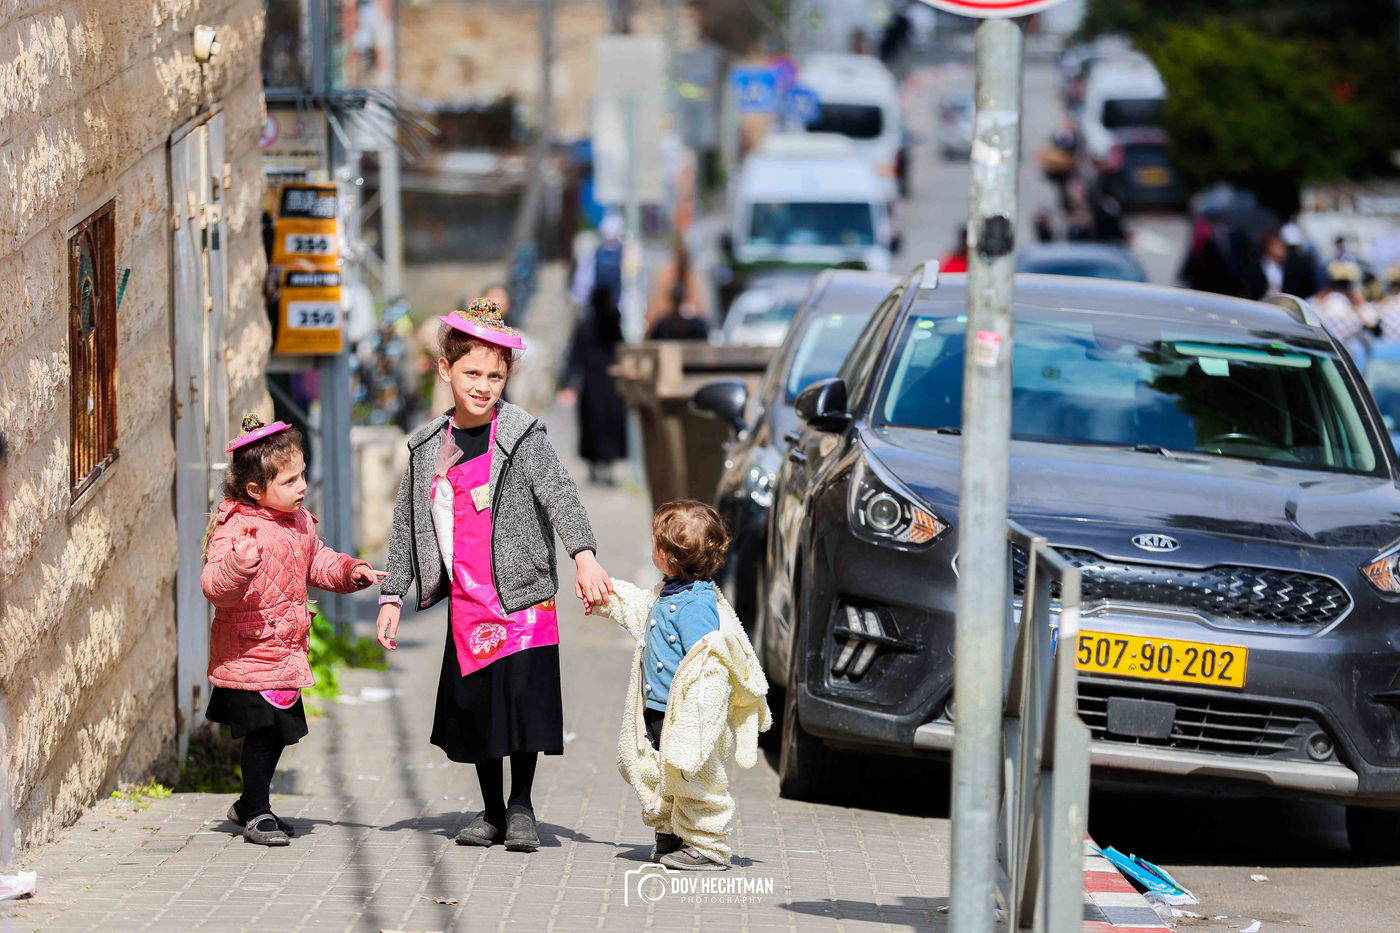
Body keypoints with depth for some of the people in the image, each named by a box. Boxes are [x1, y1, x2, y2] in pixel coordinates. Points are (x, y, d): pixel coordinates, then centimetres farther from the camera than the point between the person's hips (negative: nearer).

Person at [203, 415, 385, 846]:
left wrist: (348, 571, 8)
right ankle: (257, 815, 5)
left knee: (279, 733, 15)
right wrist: (238, 565, -49)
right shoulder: (235, 529, -20)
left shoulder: (299, 521, 8)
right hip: (248, 654, -8)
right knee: (261, 735, -7)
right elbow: (215, 586, -30)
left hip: (287, 656, 8)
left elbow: (316, 562, 25)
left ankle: (251, 805, 31)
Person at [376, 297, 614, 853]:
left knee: (523, 701, -7)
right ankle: (491, 812, 21)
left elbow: (559, 496, -18)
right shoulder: (428, 447, 7)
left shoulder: (522, 437, -6)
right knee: (474, 706, 7)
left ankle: (521, 809, 9)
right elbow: (407, 525, 14)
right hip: (466, 606, 4)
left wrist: (583, 555, -34)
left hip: (523, 599, -4)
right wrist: (391, 596, 11)